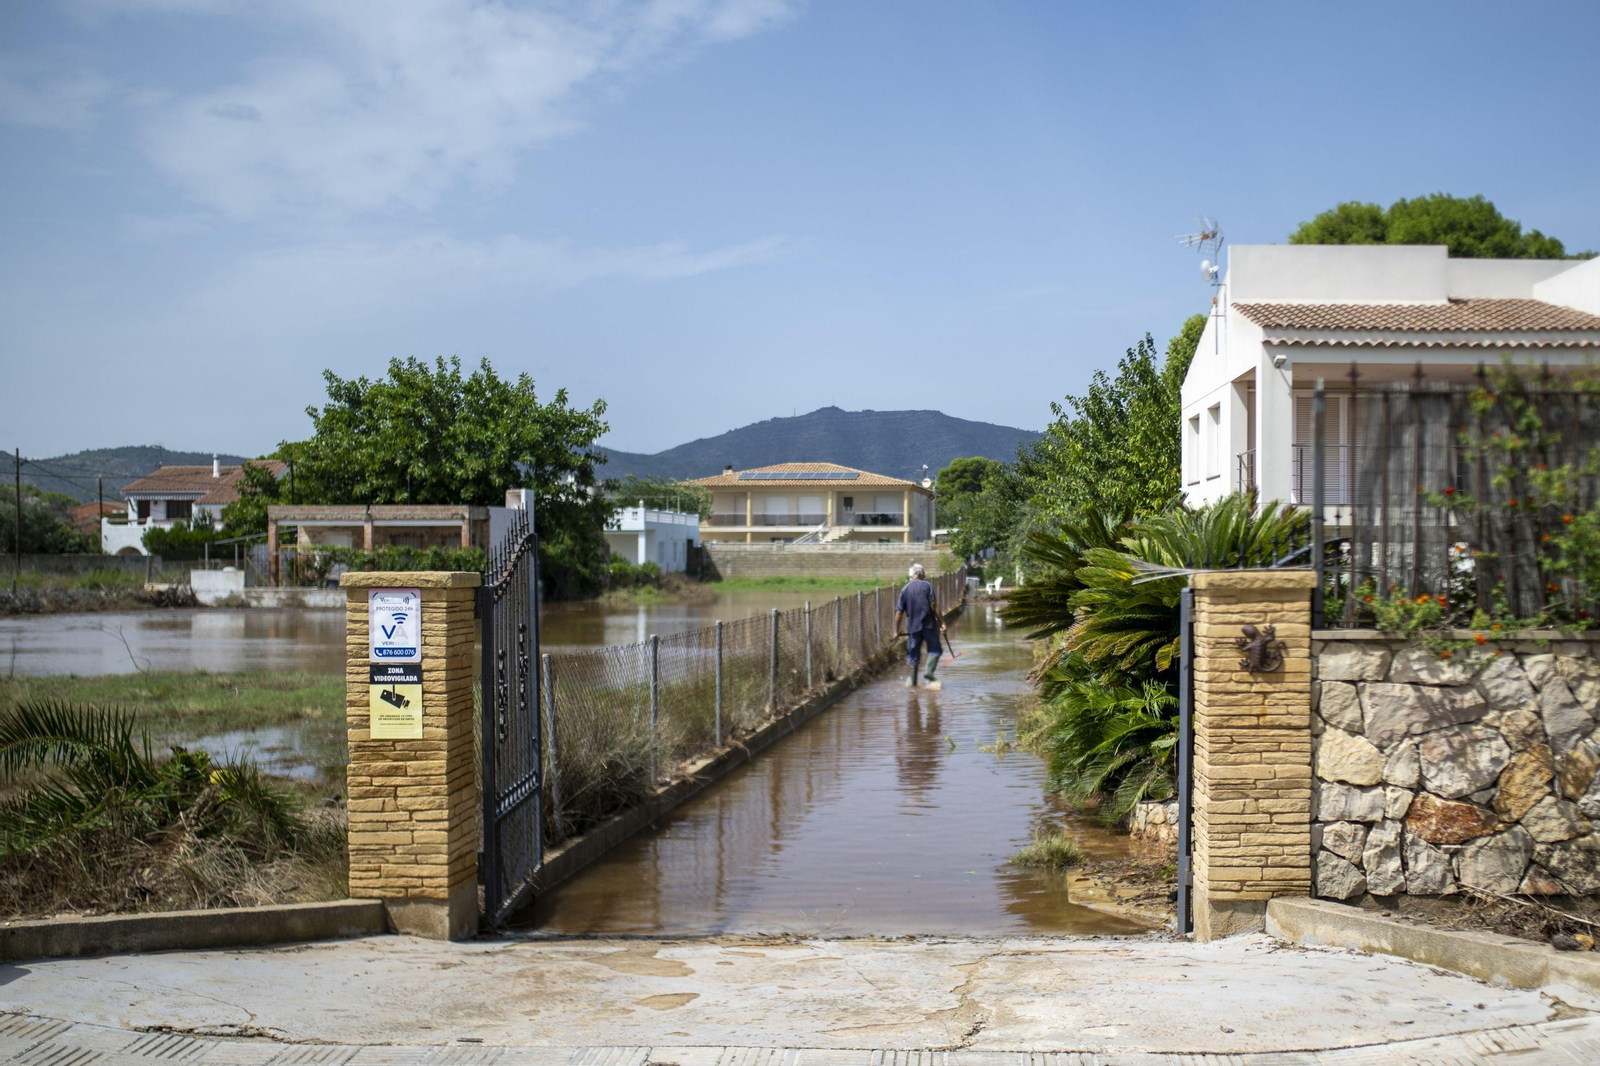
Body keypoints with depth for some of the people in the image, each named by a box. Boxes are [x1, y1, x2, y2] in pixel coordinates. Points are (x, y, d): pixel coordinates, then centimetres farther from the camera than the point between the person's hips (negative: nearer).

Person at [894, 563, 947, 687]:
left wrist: (896, 631, 8)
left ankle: (913, 681, 9)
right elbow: (934, 606, -10)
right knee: (935, 649, 6)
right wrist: (942, 622, -8)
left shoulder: (905, 589, 7)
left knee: (913, 653, 10)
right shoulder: (927, 586, -2)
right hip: (929, 625, -3)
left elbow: (899, 612, 4)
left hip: (912, 626, 3)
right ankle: (929, 671, -16)